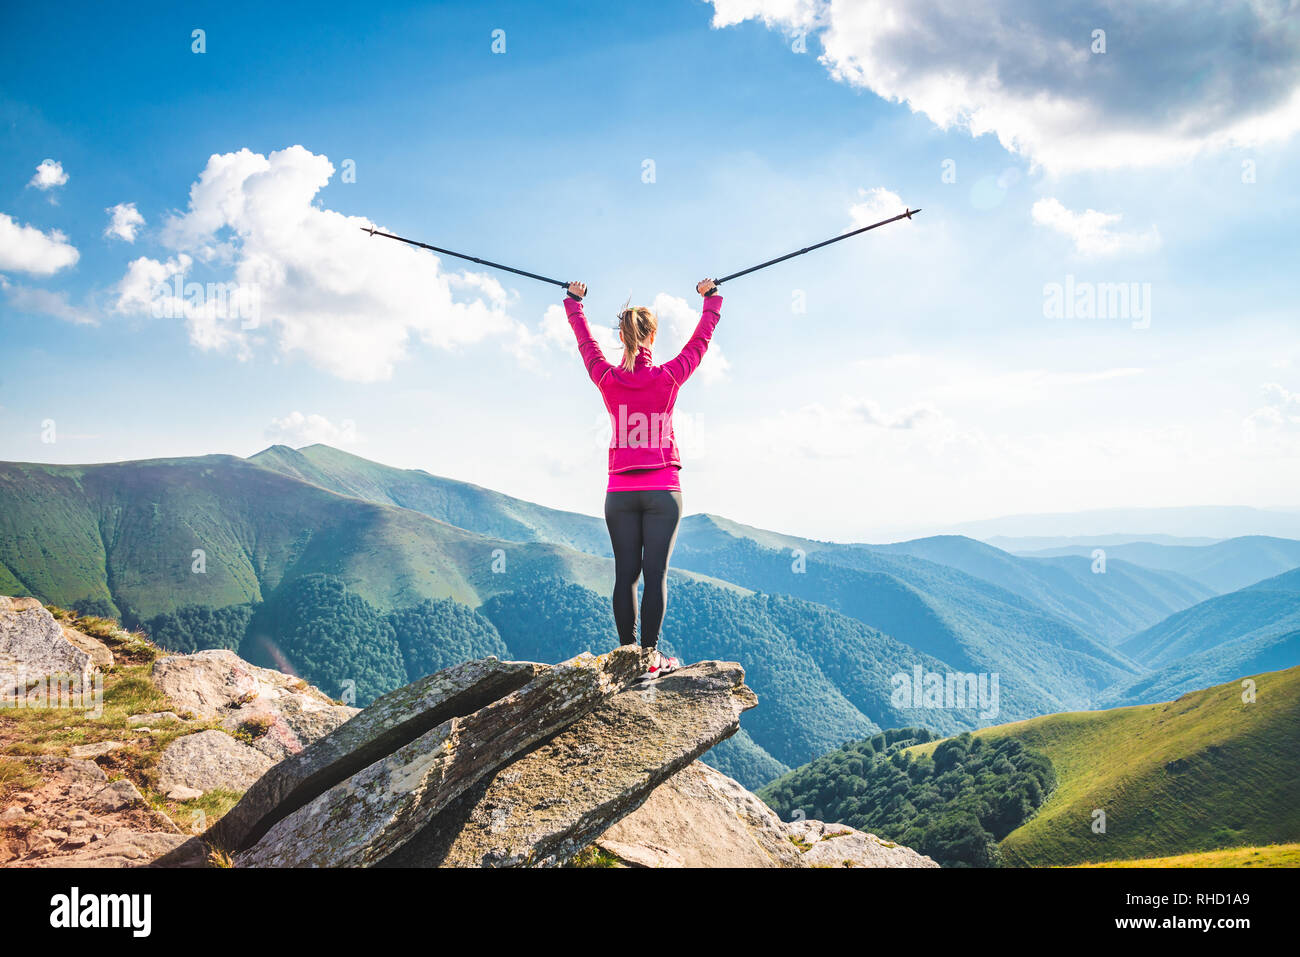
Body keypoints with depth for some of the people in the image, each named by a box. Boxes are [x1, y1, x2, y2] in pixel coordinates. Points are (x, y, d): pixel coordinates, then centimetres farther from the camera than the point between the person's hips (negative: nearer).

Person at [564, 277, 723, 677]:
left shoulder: (607, 379, -2)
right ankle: (650, 656, -4)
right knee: (656, 573, -3)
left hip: (620, 492, 2)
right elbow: (701, 339, 10)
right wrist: (710, 297, 25)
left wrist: (574, 301, 33)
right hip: (662, 489, -2)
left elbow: (585, 341, 17)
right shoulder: (668, 377, -5)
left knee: (625, 574, 5)